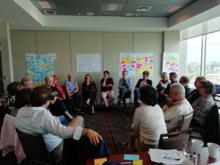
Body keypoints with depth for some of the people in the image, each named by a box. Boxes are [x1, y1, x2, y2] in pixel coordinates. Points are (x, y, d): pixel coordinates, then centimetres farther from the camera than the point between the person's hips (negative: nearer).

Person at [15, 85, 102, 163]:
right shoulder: (44, 115, -35)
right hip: (54, 151, -7)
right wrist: (86, 131, -55)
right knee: (79, 118, 2)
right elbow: (63, 131, -48)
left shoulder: (21, 111, -11)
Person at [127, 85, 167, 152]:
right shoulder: (158, 107, 0)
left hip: (149, 146, -5)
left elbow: (135, 127, -1)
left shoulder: (139, 110, -17)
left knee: (132, 136, 22)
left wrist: (131, 127, 21)